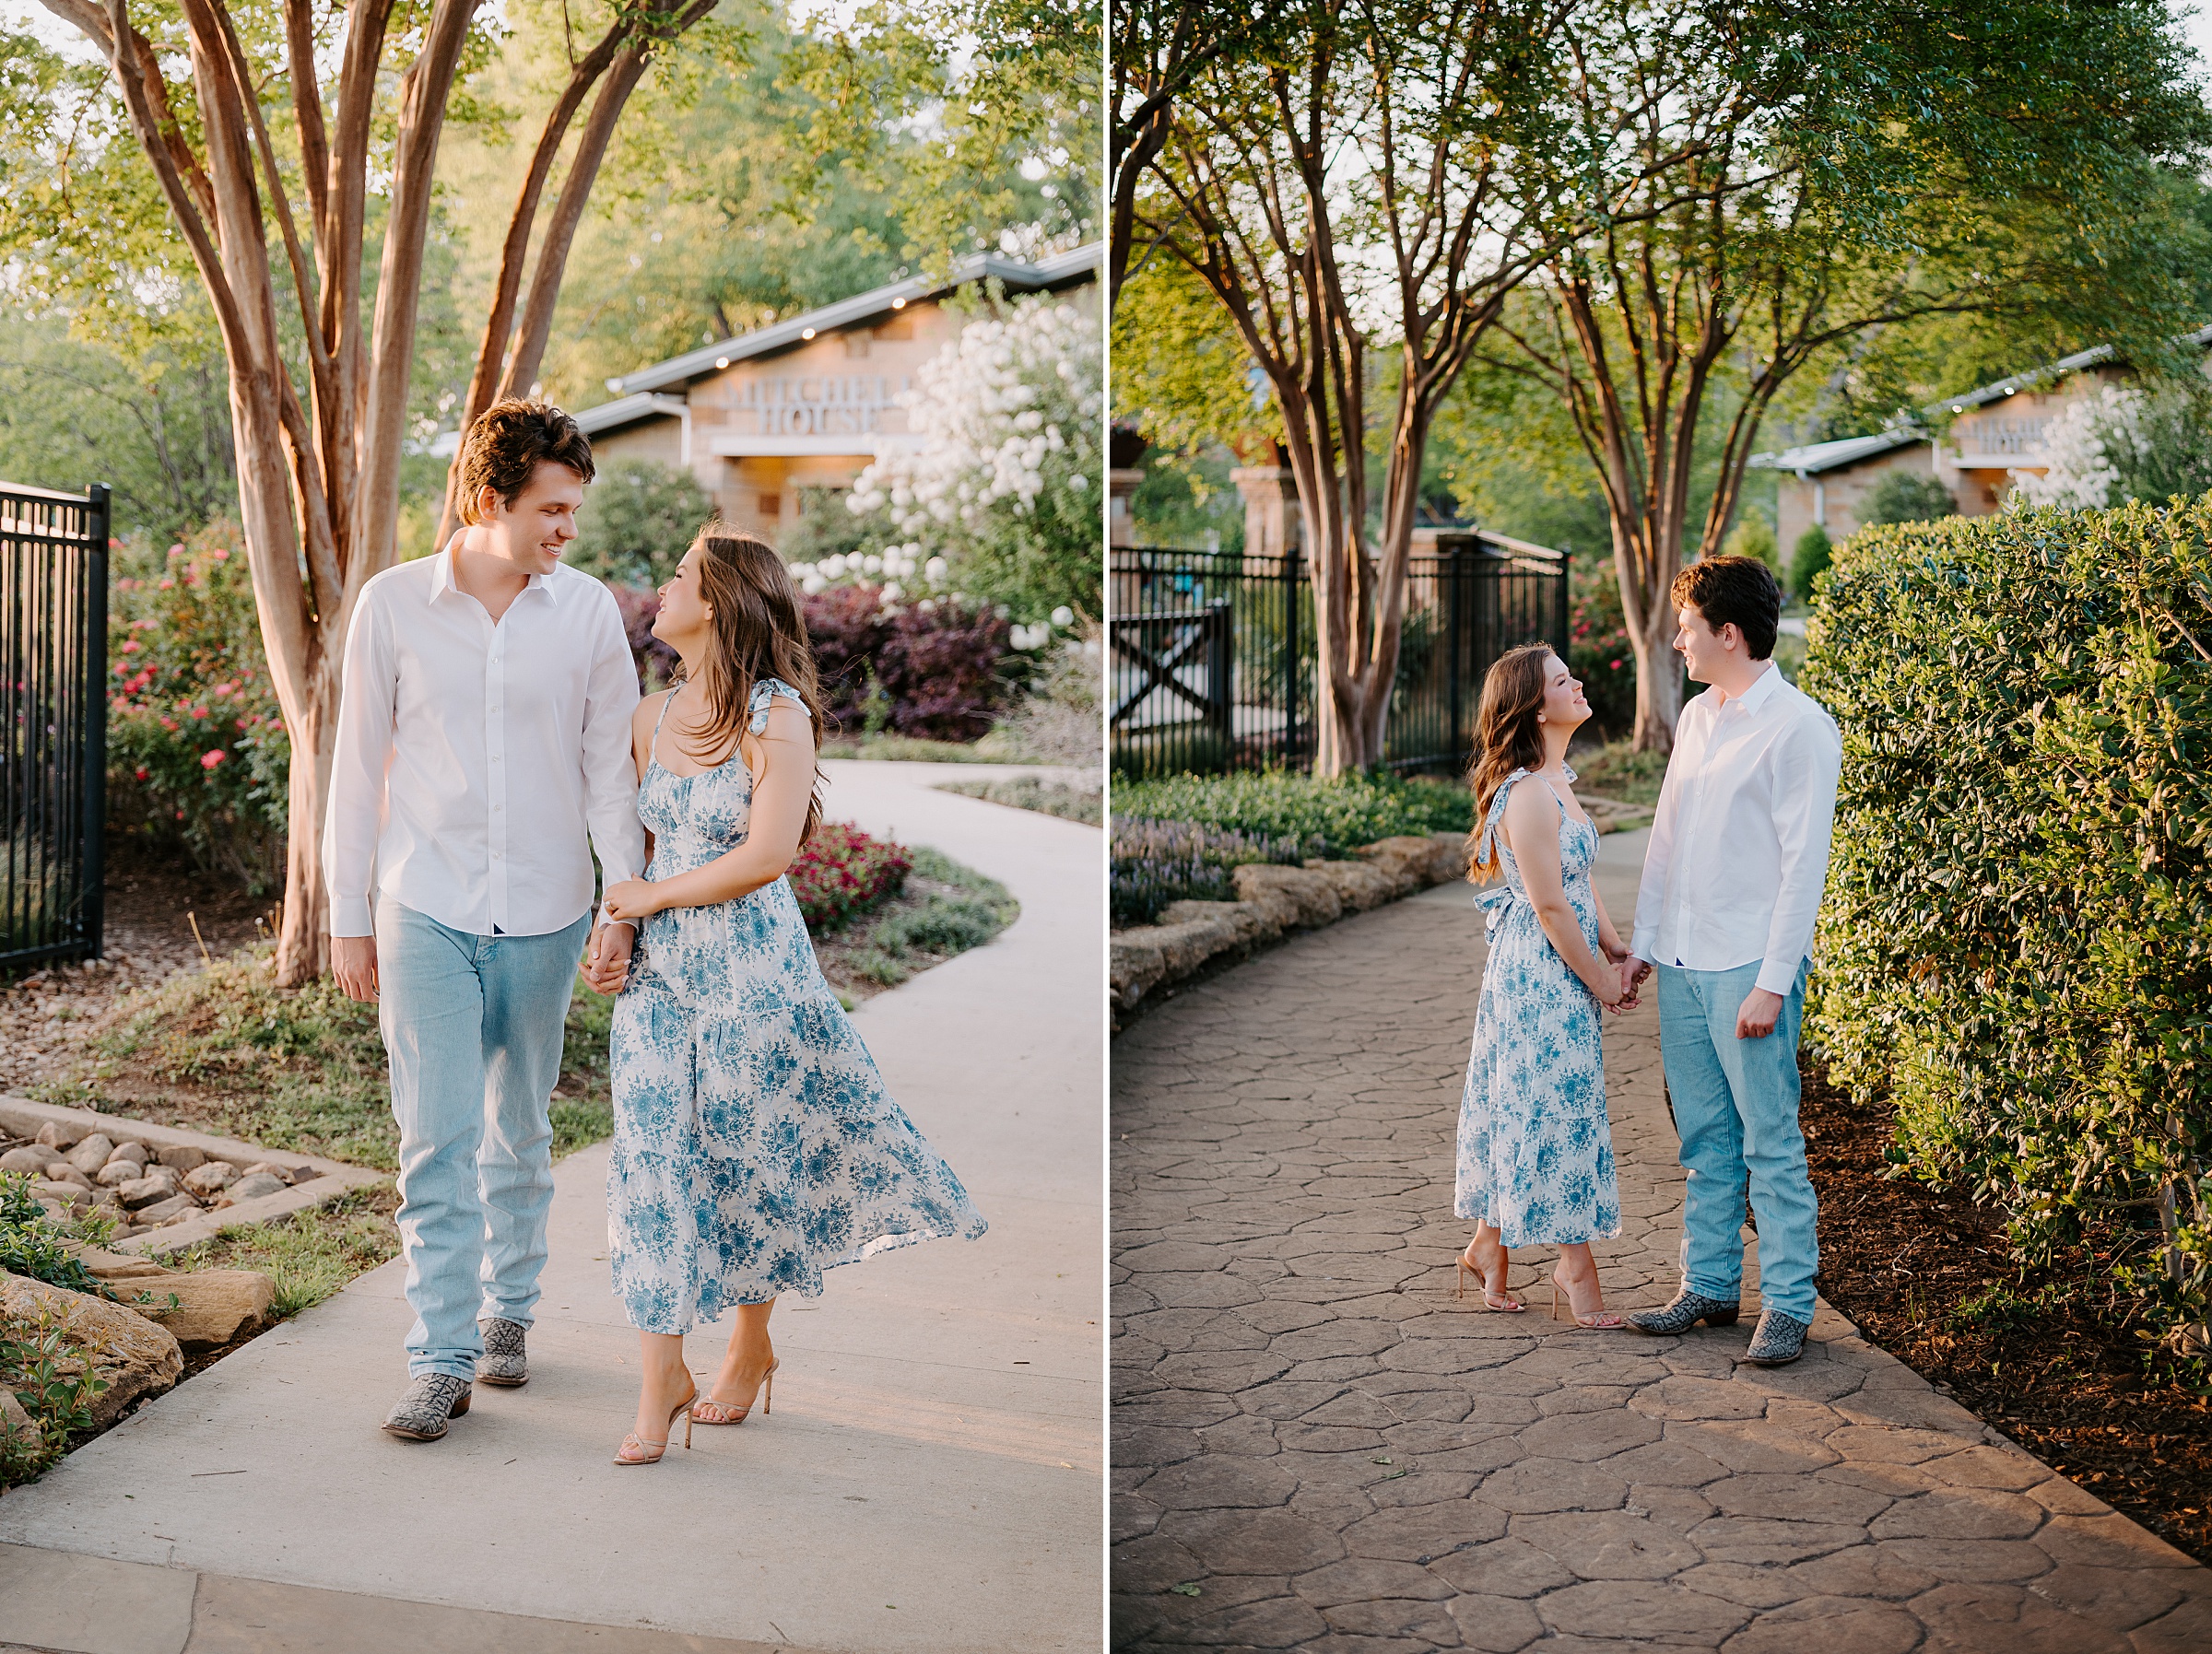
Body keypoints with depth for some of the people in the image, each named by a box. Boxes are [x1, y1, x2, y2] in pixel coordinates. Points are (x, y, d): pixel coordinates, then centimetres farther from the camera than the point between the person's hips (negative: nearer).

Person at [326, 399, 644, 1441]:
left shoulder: (587, 611, 0)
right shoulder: (394, 605, -3)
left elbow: (612, 766, 4)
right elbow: (357, 766, 3)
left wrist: (623, 906, -3)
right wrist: (347, 916, 2)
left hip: (543, 915, 2)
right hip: (424, 913, -1)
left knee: (520, 1132, 13)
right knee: (438, 1138, -6)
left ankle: (507, 1312, 31)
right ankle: (441, 1357, -1)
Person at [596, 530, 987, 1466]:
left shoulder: (776, 716, -11)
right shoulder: (652, 718, 9)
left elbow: (766, 856, -18)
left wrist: (655, 896, -10)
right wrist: (618, 925, 6)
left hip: (753, 971, -5)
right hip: (661, 971, 5)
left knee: (753, 1161, 7)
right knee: (651, 1158, -3)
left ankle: (751, 1347, 27)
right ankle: (660, 1382, 0)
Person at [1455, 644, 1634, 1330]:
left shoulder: (1554, 780, 11)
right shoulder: (1529, 793, -20)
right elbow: (1550, 905, -19)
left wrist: (1617, 950, 7)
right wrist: (1599, 981, -11)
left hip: (1563, 968, 9)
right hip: (1541, 971, -9)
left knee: (1530, 1104, 15)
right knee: (1558, 1103, -1)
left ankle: (1489, 1242, 26)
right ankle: (1578, 1270, 8)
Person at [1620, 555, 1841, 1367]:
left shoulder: (1799, 727, -11)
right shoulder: (1695, 717, 13)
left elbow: (1803, 863, -14)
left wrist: (1772, 982, -17)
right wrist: (1643, 942, 15)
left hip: (1749, 965, -7)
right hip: (1682, 964, 7)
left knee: (1771, 1142, -2)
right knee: (1705, 1140, 13)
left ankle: (1787, 1303, 5)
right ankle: (1709, 1286, 22)